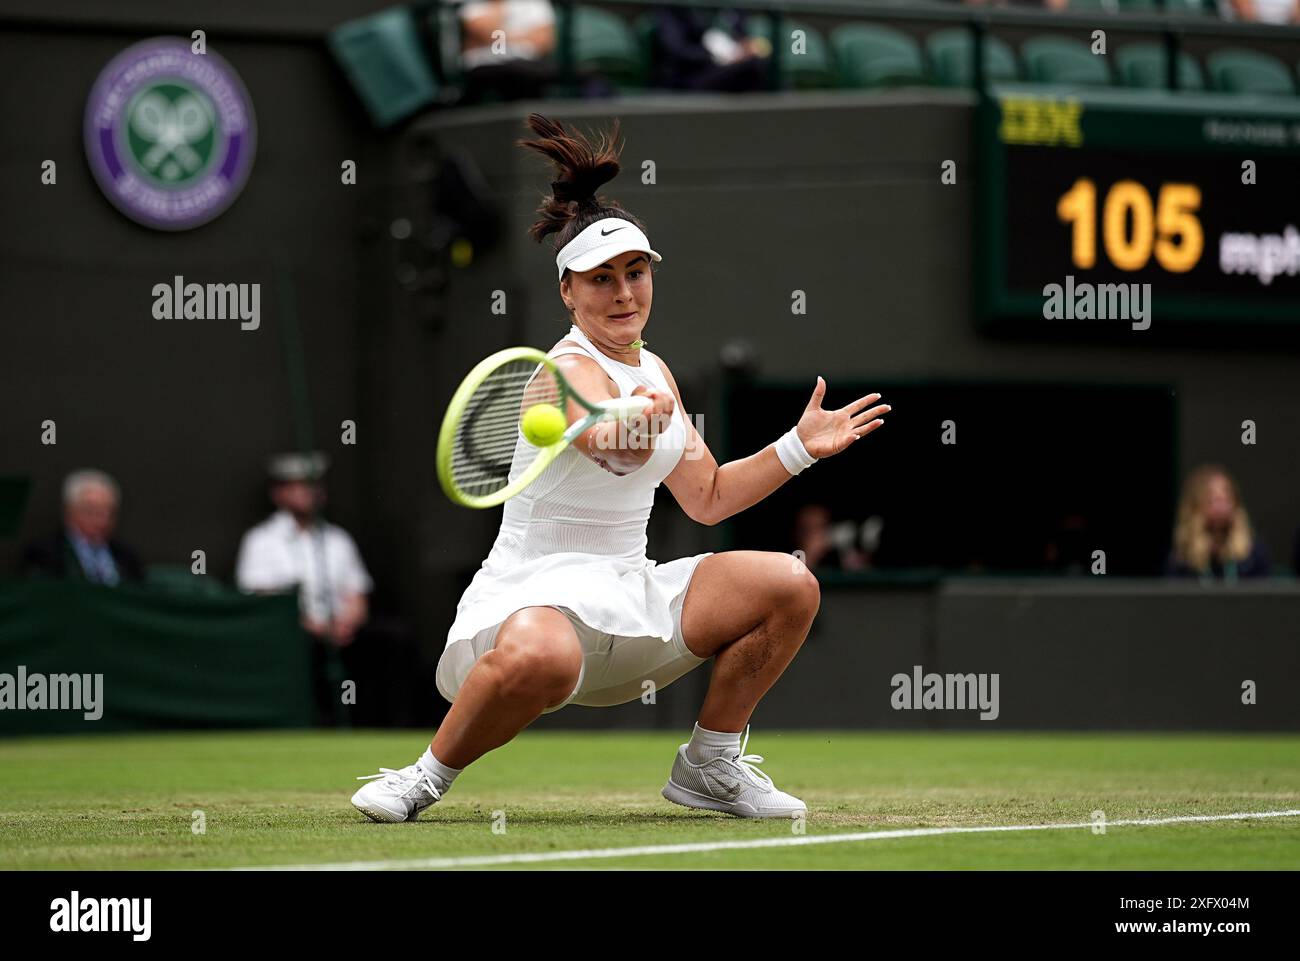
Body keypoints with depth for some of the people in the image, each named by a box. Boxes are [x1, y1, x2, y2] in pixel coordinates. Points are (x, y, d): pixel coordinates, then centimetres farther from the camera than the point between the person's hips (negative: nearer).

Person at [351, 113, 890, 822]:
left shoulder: (652, 371, 11)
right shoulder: (570, 372, -16)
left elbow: (706, 497, 21)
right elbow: (611, 449, -41)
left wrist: (798, 447, 13)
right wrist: (633, 429, -63)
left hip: (627, 599, 8)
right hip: (533, 597, -8)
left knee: (789, 585, -5)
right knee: (539, 656, -43)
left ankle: (709, 767, 10)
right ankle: (427, 778, -15)